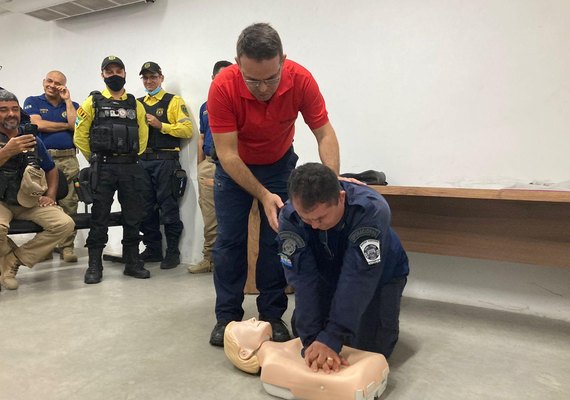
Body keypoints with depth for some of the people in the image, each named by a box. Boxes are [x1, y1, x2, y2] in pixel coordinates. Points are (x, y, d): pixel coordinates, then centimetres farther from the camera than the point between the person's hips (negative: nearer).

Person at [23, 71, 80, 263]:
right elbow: (38, 124, -6)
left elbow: (76, 126, -3)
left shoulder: (72, 105, 17)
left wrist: (67, 100, 1)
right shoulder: (32, 102, 11)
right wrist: (67, 125, 1)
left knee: (69, 204, -4)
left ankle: (67, 246, 2)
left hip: (68, 159, 1)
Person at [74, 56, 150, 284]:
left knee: (133, 216, 5)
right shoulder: (93, 102, 3)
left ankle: (132, 262, 16)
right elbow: (80, 136, 4)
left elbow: (142, 136, 15)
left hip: (131, 168, 3)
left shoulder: (136, 105, 11)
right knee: (100, 216, 1)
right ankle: (94, 265, 10)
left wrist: (131, 158, 9)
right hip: (103, 169, -3)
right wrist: (96, 159, 5)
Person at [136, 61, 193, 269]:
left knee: (168, 207, -4)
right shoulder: (138, 104, 18)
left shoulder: (174, 101, 2)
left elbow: (187, 129, -9)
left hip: (165, 161, -6)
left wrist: (160, 125, -14)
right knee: (146, 208, 9)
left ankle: (173, 252, 6)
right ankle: (152, 249, 22)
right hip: (143, 161, 6)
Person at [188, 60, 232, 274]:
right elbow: (201, 139, 19)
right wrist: (201, 166, 11)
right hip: (208, 165, 5)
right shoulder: (205, 107, 17)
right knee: (209, 217, 9)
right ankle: (209, 258, 19)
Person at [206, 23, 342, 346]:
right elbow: (227, 154, -29)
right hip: (234, 167, -1)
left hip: (279, 164, 1)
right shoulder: (223, 88, -31)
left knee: (277, 239, 0)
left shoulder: (301, 80, -27)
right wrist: (263, 195, -37)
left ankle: (272, 315, 14)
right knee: (229, 240, -1)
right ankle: (227, 317, 12)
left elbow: (325, 134, -21)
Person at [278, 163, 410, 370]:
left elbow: (358, 278, -41)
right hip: (329, 275, 3)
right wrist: (312, 339, -38)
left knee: (371, 347, -11)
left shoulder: (372, 209, -39)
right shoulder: (289, 217, -29)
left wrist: (332, 338, -43)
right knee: (302, 328, -1)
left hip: (379, 274, -3)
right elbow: (303, 278, -31)